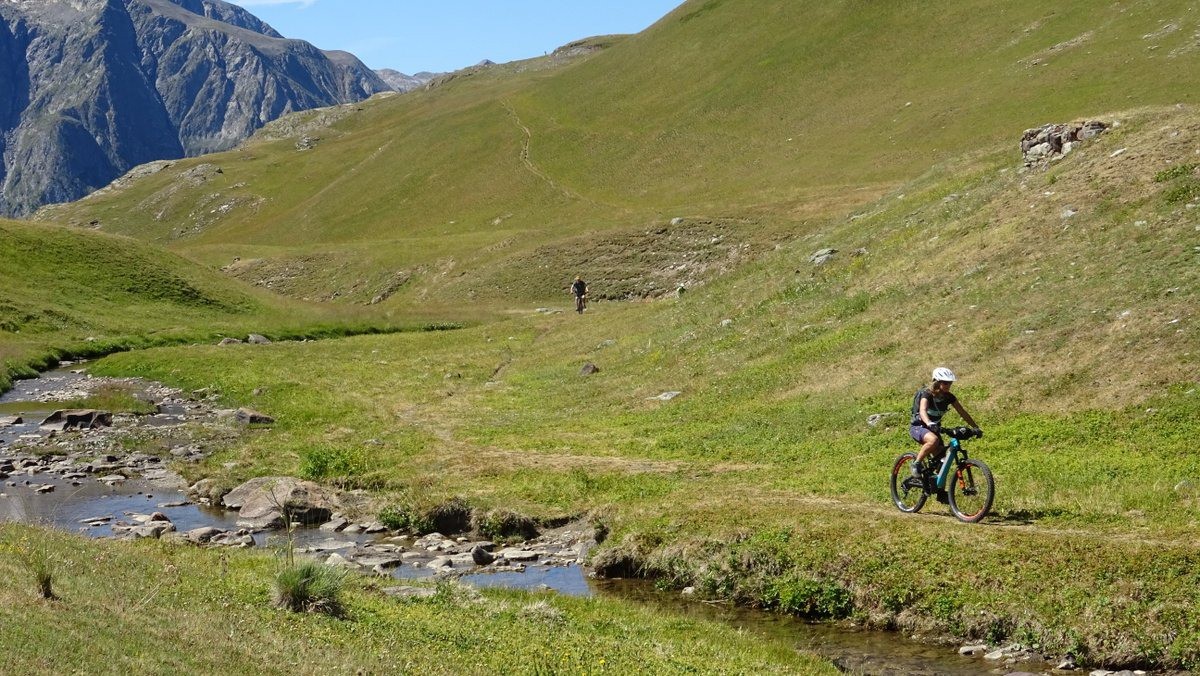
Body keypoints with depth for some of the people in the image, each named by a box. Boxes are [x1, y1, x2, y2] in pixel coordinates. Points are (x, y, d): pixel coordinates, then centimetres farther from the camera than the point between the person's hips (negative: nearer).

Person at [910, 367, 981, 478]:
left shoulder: (949, 397, -4)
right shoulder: (927, 394, -22)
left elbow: (963, 413, -1)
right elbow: (922, 410, -40)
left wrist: (976, 427, -12)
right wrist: (929, 424, -60)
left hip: (934, 428, 6)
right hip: (918, 427, -6)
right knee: (934, 440, -38)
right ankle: (916, 464, -21)